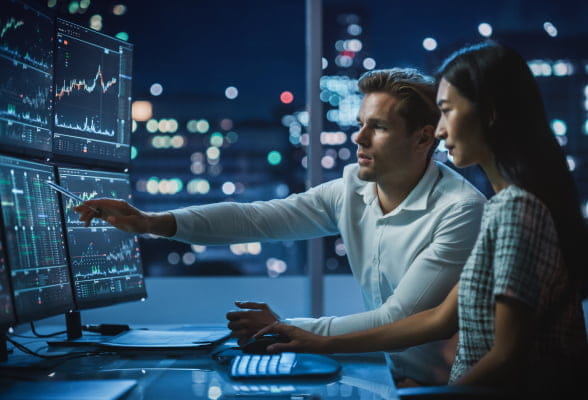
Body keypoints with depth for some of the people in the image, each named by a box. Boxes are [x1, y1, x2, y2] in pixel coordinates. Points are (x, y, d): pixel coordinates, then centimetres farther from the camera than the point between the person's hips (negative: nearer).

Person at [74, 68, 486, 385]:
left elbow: (396, 319, -20)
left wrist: (283, 329, -15)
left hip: (443, 384, -5)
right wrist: (154, 222, -16)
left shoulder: (461, 211, -19)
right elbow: (258, 217, -6)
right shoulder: (354, 187, 0)